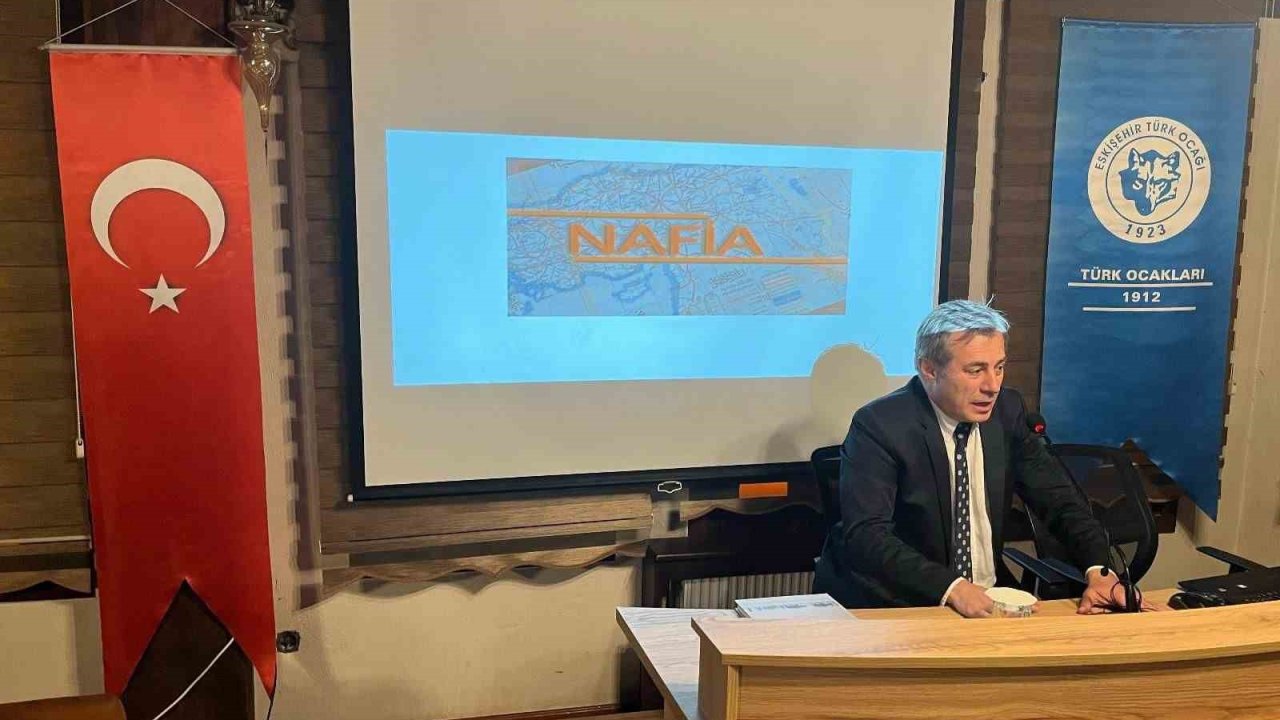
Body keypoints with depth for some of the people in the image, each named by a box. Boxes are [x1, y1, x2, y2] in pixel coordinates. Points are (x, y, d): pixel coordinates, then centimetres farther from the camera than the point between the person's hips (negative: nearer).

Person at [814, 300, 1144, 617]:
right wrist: (950, 587, -36)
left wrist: (1098, 570, -12)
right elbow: (866, 534, -24)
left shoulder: (1007, 410, 1)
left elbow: (1058, 498, 5)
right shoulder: (879, 425, -16)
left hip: (987, 600, 5)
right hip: (888, 606, -4)